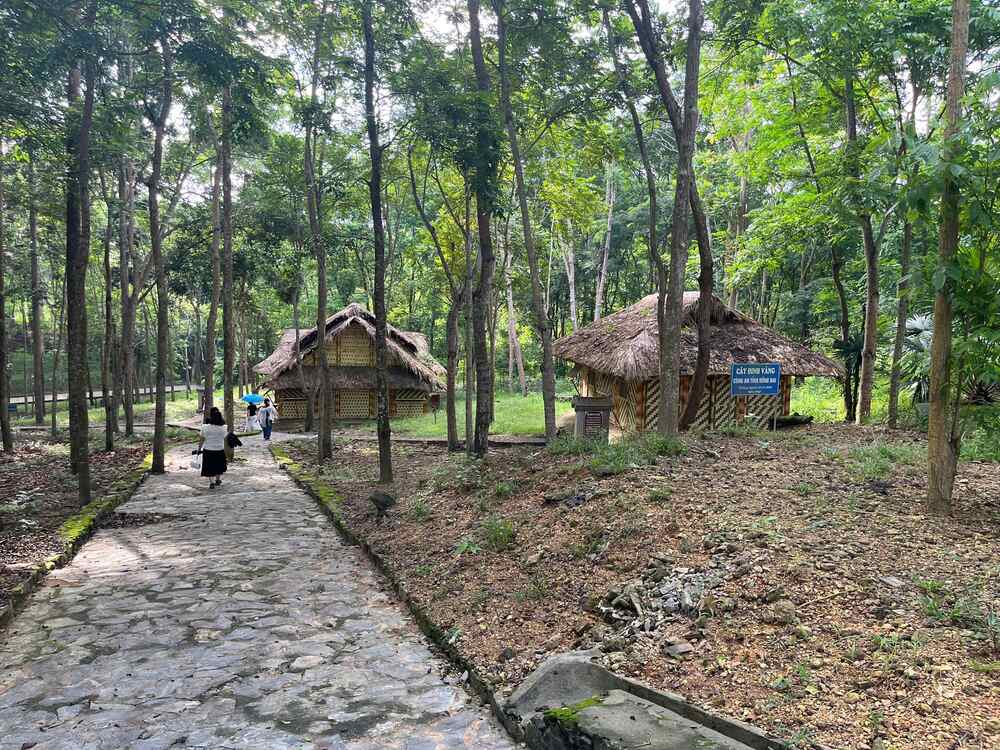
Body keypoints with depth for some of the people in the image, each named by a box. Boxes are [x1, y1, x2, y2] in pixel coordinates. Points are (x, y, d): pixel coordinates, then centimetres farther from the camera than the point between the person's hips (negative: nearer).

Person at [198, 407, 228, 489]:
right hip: (220, 450, 2)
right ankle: (217, 480, 35)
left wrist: (199, 449, 3)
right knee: (219, 466, 21)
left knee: (209, 467, 10)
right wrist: (225, 450, 11)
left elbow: (202, 439, -8)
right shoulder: (223, 427, -9)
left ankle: (212, 483, 7)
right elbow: (224, 439, -2)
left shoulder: (205, 426, -13)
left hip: (208, 450, -2)